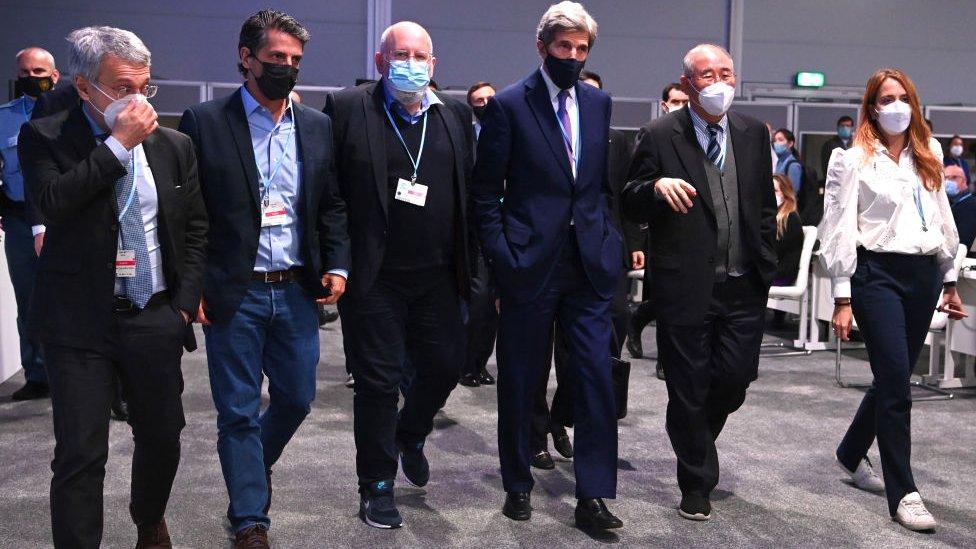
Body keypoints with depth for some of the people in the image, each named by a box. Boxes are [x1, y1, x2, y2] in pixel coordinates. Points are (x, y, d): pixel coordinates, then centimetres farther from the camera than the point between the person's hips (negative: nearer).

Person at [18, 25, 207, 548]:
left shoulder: (174, 146, 6)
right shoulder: (45, 138, -3)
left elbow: (195, 228, 12)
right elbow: (52, 204, -21)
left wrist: (184, 303, 3)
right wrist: (119, 144, -19)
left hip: (156, 322, 4)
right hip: (80, 325, -3)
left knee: (162, 439, 16)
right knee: (80, 455, -2)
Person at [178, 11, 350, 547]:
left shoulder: (317, 126, 8)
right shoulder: (204, 122, -4)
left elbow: (333, 205, 12)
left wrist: (336, 266, 0)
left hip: (297, 291, 4)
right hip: (233, 293, -4)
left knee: (296, 397, 14)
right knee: (238, 411, 5)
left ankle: (256, 463, 45)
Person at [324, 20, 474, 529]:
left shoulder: (455, 114, 8)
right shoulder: (347, 109, -5)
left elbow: (470, 191, 10)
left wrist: (469, 265, 6)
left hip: (438, 275, 4)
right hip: (374, 277, -4)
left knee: (445, 365, 12)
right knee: (378, 382, 4)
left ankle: (410, 437, 43)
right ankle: (377, 486, 22)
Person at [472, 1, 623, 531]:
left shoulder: (598, 103, 10)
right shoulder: (508, 104, -4)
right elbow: (486, 192, -3)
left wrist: (609, 241, 7)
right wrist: (502, 258, -9)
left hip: (589, 266, 4)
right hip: (530, 265, -3)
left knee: (596, 379, 0)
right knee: (519, 383, 9)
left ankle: (593, 496, 10)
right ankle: (517, 485, 27)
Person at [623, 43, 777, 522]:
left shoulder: (754, 134, 9)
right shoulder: (660, 137, -3)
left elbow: (765, 205, 15)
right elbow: (630, 206, -3)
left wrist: (766, 265, 10)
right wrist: (656, 186, -24)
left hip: (743, 285, 4)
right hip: (685, 285, -3)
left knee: (735, 377, 5)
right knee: (688, 388, 6)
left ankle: (697, 440, 38)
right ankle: (697, 484, 24)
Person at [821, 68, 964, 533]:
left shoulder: (928, 156, 13)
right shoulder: (854, 160, -3)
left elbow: (943, 220, 18)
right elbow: (840, 230, -6)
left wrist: (950, 280, 17)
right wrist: (842, 298, -10)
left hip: (924, 274, 6)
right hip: (878, 273, -6)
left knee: (893, 377, 14)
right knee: (896, 384, -9)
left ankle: (851, 454, 35)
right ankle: (903, 493, -1)